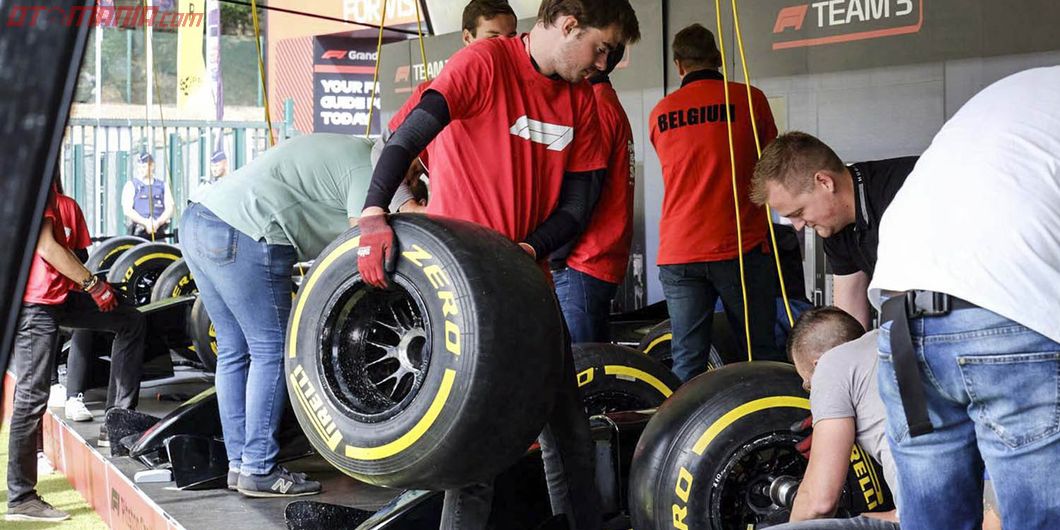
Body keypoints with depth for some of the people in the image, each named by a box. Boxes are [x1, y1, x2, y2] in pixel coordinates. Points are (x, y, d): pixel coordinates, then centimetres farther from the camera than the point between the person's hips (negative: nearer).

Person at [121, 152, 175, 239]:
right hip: (138, 233, -2)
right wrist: (146, 223, -15)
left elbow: (169, 209, 7)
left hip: (159, 233, 2)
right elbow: (127, 210, -3)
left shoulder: (163, 186, 15)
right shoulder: (131, 185, 7)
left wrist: (158, 222, -12)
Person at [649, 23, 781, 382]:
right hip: (740, 246, -3)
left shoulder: (660, 113, 9)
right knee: (761, 352, 5)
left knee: (687, 361, 5)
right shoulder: (749, 98, 0)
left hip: (677, 253, 3)